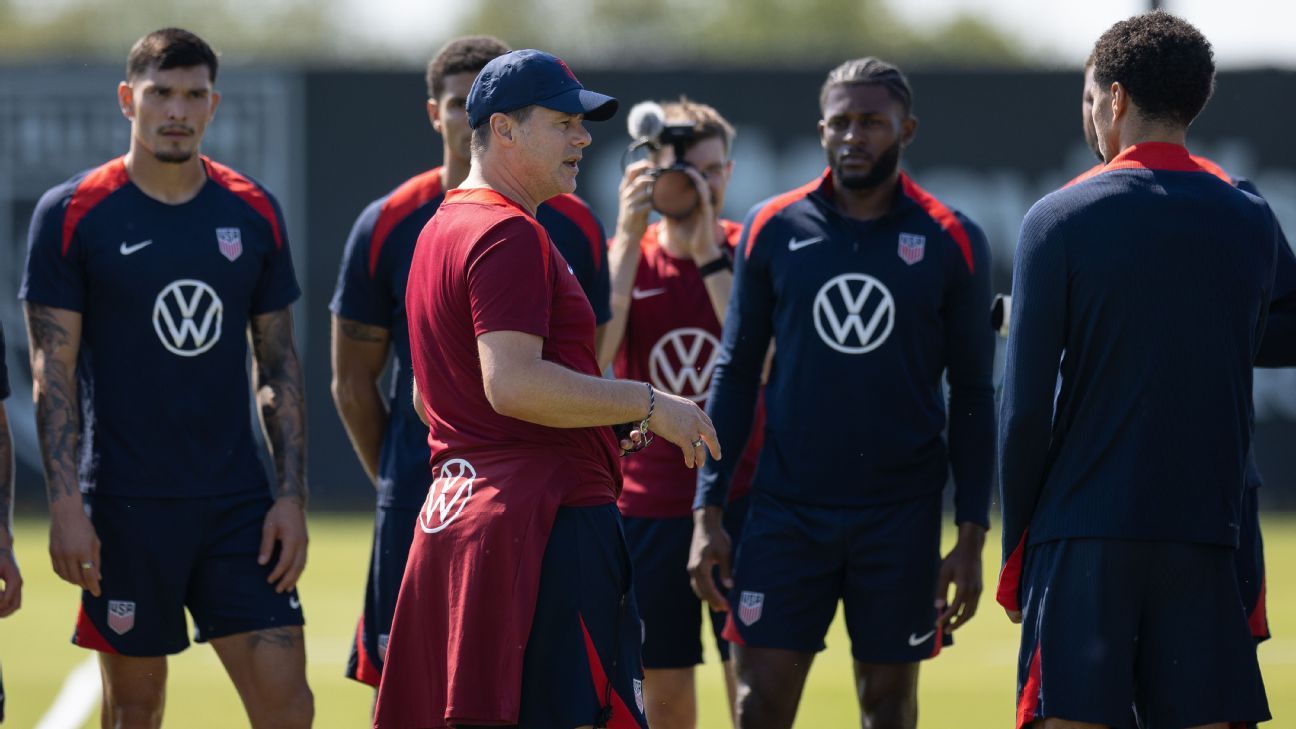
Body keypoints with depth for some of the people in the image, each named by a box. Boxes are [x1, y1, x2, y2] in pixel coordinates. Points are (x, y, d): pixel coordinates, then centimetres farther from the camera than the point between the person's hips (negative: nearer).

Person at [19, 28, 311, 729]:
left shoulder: (254, 213, 7)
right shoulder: (72, 214, -3)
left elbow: (278, 366, 11)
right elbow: (54, 374, -4)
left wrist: (292, 495, 3)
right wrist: (65, 506, -12)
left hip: (237, 501, 3)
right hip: (126, 506, -3)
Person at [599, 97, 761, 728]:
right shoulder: (621, 255, 4)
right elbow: (589, 358, -14)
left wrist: (708, 250, -20)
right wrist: (630, 236, -17)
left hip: (740, 496, -2)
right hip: (648, 503, 2)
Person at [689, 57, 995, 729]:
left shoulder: (951, 243, 0)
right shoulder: (774, 229, 3)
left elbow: (973, 395, 3)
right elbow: (735, 374, 7)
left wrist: (971, 535, -2)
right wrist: (707, 510, 1)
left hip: (901, 519, -1)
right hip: (787, 510, 1)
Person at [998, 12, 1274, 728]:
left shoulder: (1059, 220, -4)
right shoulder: (1251, 222, 7)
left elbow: (1026, 405, -4)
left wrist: (1016, 549, 4)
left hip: (1084, 535, -3)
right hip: (1206, 533, 3)